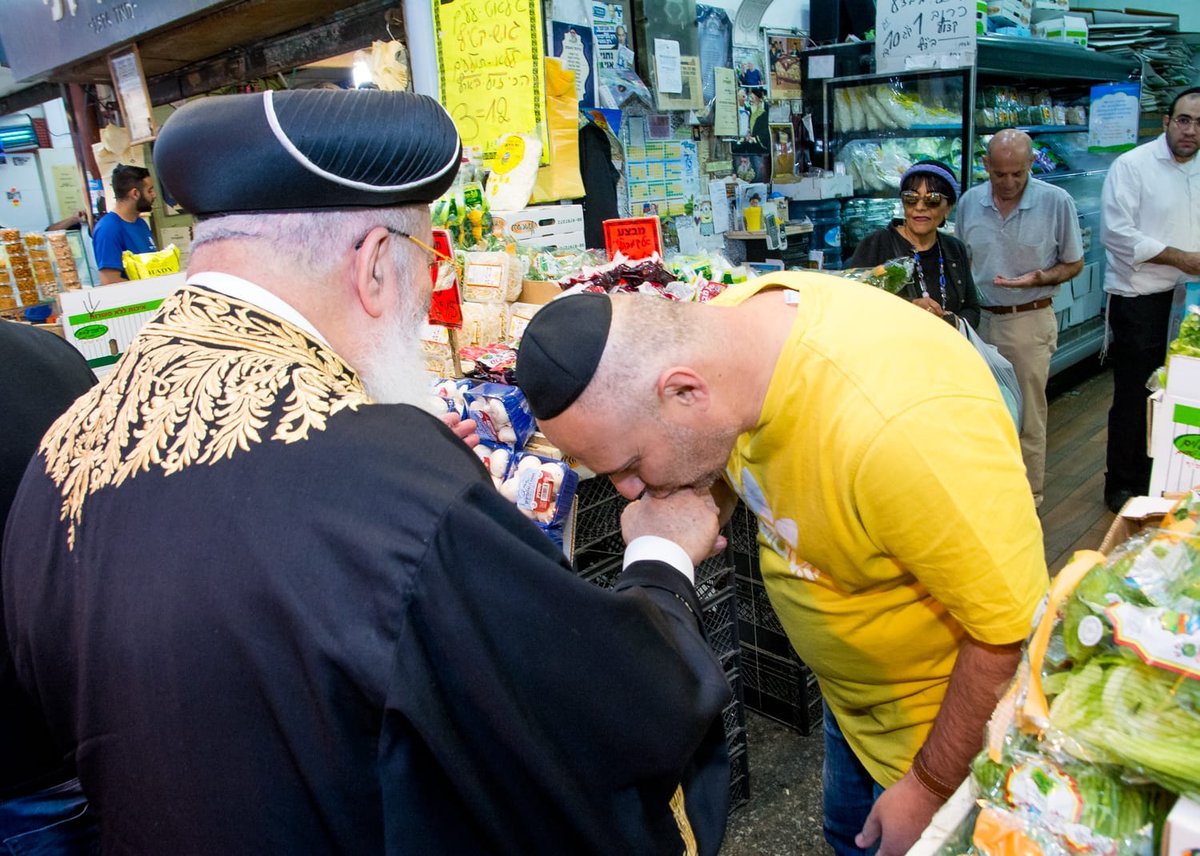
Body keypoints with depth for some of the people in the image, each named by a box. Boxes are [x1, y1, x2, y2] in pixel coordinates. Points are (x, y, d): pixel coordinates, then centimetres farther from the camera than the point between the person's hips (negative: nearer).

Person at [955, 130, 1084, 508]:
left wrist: (1038, 278, -18)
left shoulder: (1057, 202, -7)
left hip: (1030, 322, -3)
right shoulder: (969, 202, 2)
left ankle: (1029, 497, 20)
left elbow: (1073, 264, 2)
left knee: (1028, 418, 6)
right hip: (978, 320, 3)